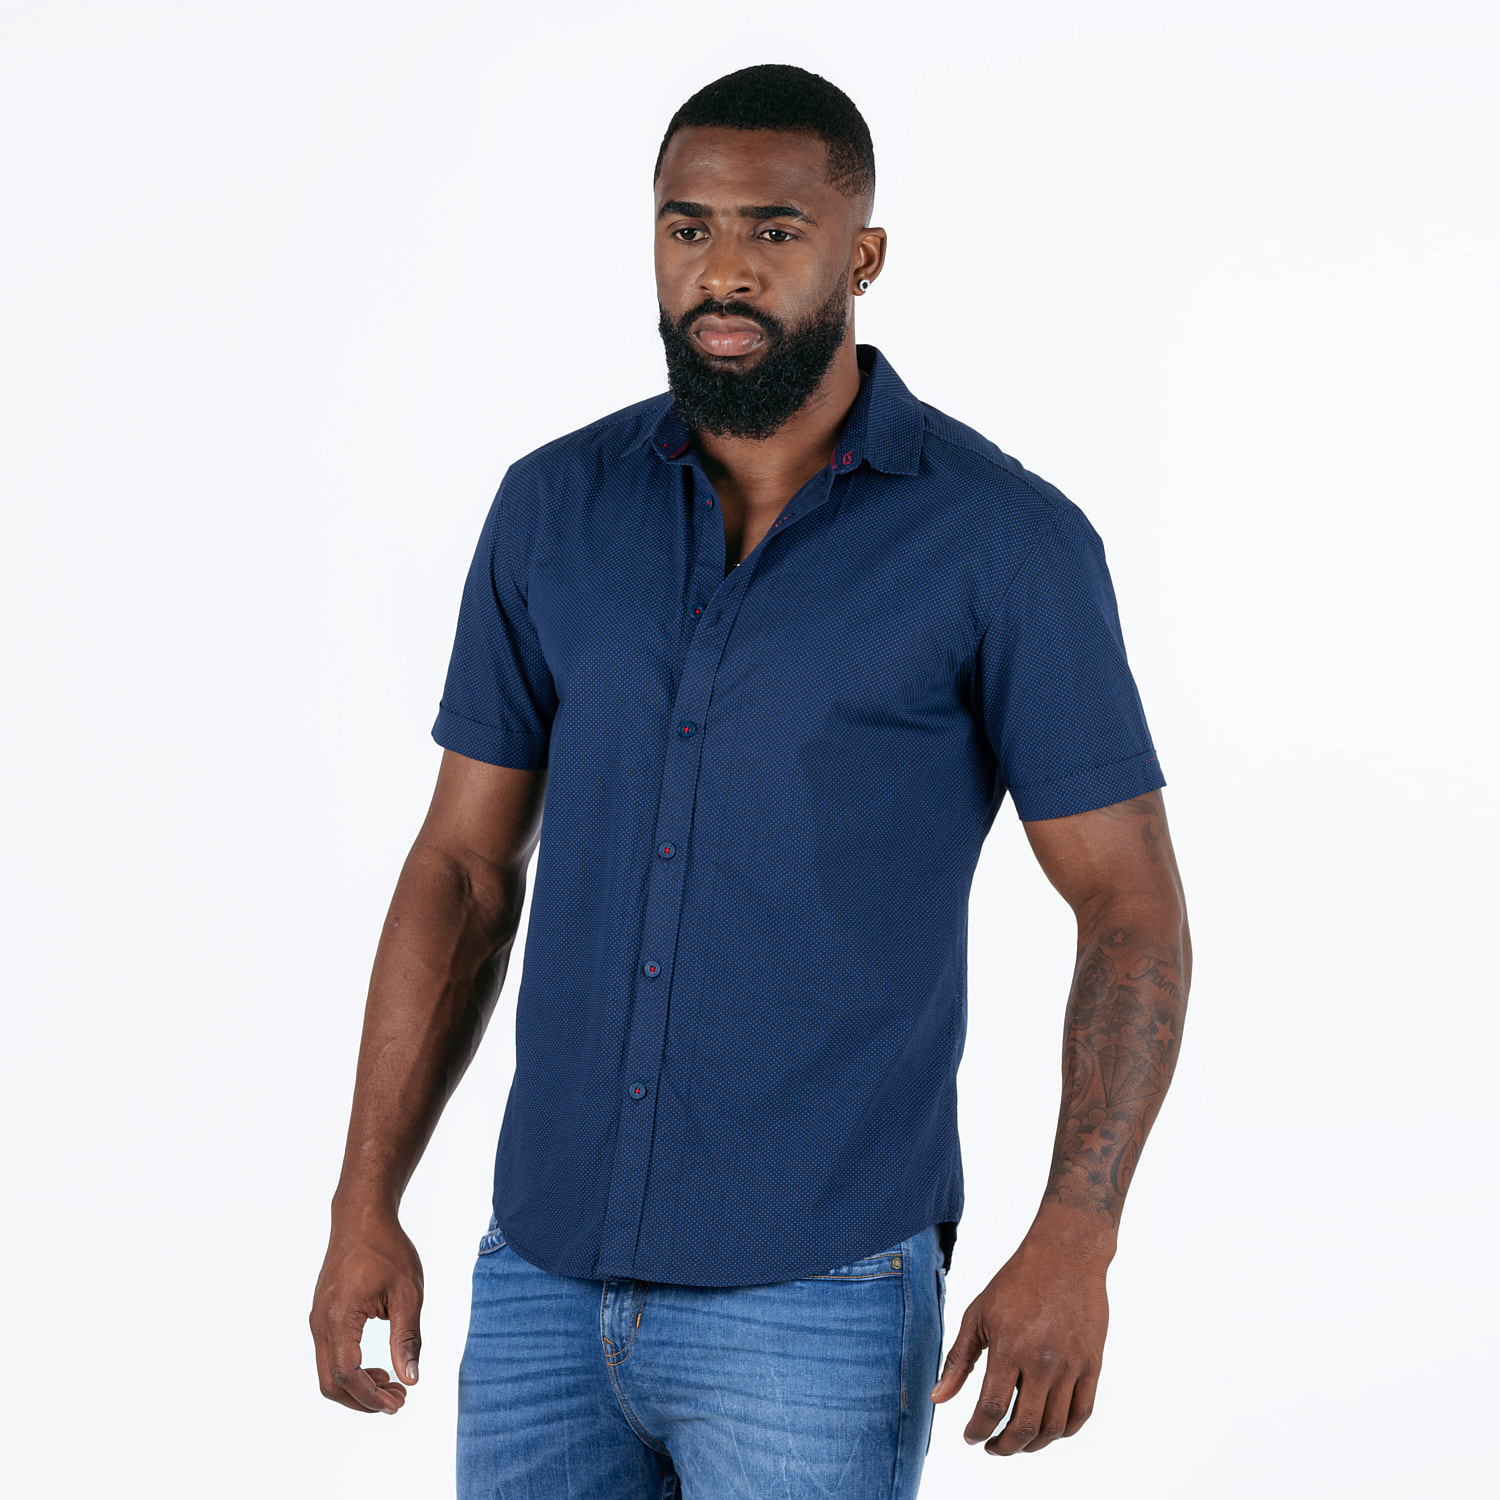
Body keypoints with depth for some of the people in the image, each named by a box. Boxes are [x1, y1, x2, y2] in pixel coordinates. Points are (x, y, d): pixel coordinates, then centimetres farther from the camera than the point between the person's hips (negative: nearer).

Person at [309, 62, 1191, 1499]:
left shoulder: (1007, 540, -9)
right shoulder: (554, 509, 3)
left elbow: (1134, 910, -6)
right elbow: (463, 868, 8)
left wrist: (1072, 1247, -17)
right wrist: (363, 1208, 3)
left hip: (815, 1302, -4)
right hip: (549, 1276, 5)